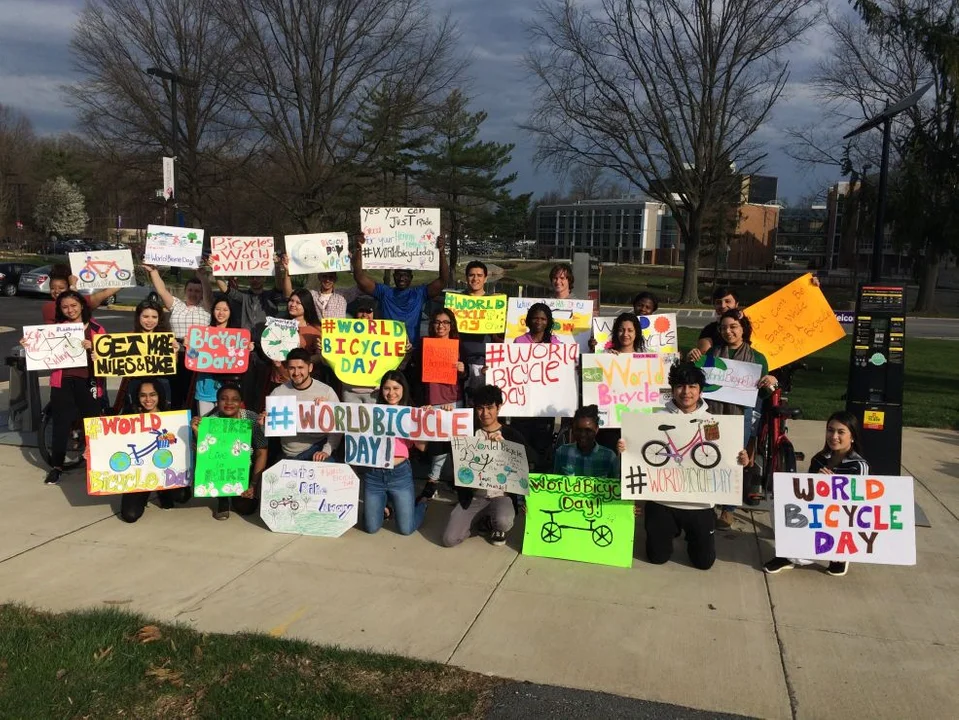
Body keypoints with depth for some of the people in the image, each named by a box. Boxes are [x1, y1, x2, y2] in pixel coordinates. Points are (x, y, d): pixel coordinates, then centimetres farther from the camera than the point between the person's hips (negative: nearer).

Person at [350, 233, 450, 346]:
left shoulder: (419, 293, 9)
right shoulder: (384, 292, 10)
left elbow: (443, 281, 0)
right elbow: (360, 278, 3)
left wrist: (442, 252, -10)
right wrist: (359, 249, -6)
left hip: (413, 346, 0)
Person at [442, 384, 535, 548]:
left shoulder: (511, 435, -1)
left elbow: (529, 464, -12)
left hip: (502, 496, -2)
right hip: (472, 497, 2)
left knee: (503, 522, -35)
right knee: (449, 539, -12)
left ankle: (495, 525, 6)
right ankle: (482, 520, 18)